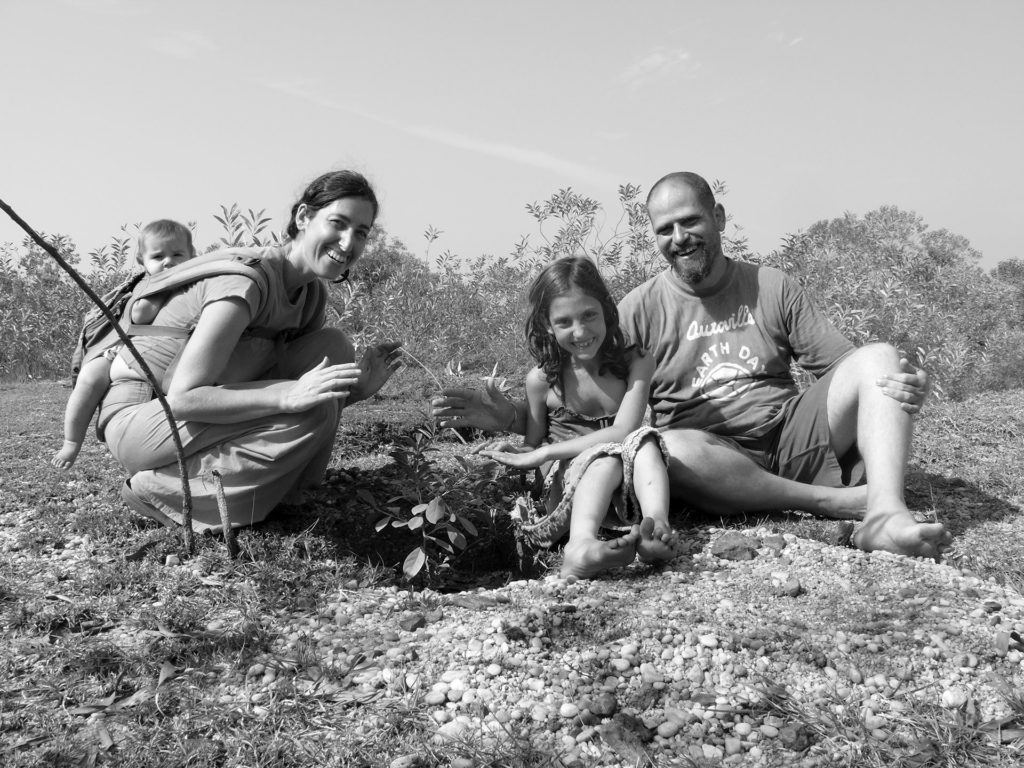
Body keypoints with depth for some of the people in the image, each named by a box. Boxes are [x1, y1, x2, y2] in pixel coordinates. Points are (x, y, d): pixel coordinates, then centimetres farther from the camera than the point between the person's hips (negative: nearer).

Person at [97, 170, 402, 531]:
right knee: (308, 413, -25)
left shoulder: (312, 293, 0)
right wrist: (290, 395, -36)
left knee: (333, 347, -5)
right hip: (136, 415, -8)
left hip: (193, 414, 8)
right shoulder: (249, 278, -26)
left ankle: (272, 489, 2)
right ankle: (157, 491, -12)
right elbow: (182, 397, -29)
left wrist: (356, 388, -16)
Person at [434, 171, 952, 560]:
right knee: (669, 449, -37)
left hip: (788, 437, 3)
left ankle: (885, 513, -33)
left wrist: (904, 385, -12)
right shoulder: (640, 309, 5)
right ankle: (835, 501, -24)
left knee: (879, 358, -14)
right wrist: (507, 416, -14)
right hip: (714, 461, -2)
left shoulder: (771, 289, 11)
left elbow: (842, 363, 9)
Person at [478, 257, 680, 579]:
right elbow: (532, 445, 11)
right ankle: (581, 547, -59)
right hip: (567, 484, -1)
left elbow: (623, 430, -13)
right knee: (607, 455, -33)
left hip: (626, 484, 1)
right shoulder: (542, 379, 1)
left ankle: (658, 527, -53)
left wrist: (543, 453, -16)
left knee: (644, 441, -29)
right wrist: (513, 453, -14)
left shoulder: (636, 362, 0)